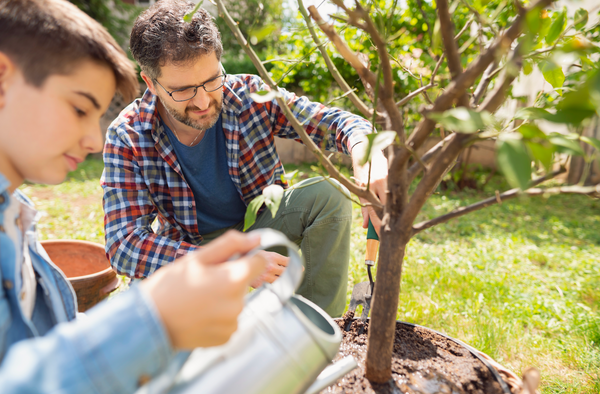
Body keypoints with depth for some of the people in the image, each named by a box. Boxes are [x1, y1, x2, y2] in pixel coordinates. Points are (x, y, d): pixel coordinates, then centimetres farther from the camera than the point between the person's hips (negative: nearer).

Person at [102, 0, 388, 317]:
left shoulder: (249, 95, -18)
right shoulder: (127, 139, -21)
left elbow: (332, 121, -14)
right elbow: (123, 242, -28)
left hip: (260, 224, 2)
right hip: (190, 250, -1)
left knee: (328, 195, -24)